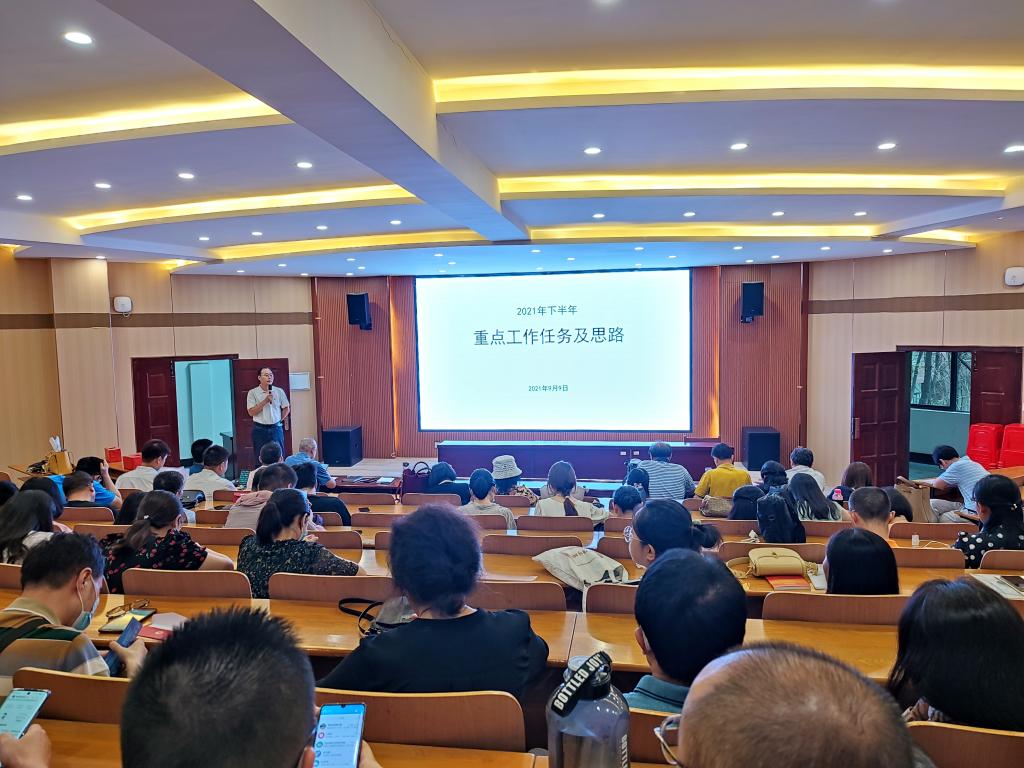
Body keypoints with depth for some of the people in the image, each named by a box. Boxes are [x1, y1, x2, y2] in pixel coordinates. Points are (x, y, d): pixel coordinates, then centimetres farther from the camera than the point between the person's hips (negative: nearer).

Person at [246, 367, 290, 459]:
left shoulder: (279, 391, 3)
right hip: (260, 429, -1)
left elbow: (287, 408, 12)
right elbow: (251, 412, -9)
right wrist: (265, 401, -16)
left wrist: (279, 420, 5)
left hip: (276, 428, 1)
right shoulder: (252, 393, -2)